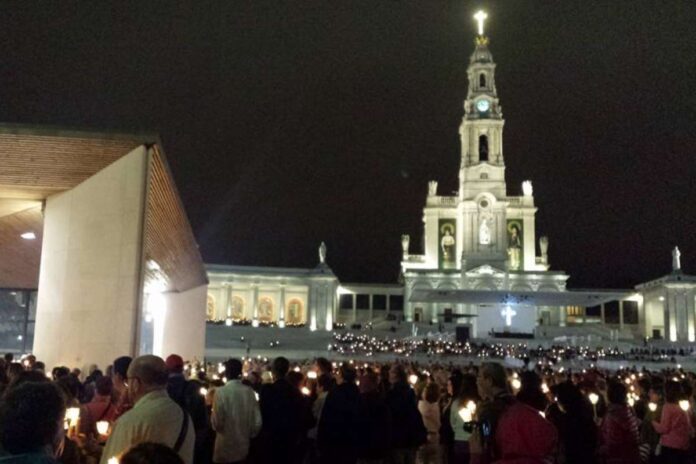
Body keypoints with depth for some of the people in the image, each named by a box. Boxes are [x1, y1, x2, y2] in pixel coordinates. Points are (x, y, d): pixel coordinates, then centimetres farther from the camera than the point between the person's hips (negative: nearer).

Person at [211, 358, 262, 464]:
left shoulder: (221, 392, -16)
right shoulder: (249, 391, -6)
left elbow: (216, 423, -15)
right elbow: (257, 420, -1)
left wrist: (212, 411, 4)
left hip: (225, 448, -3)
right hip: (243, 447, 3)